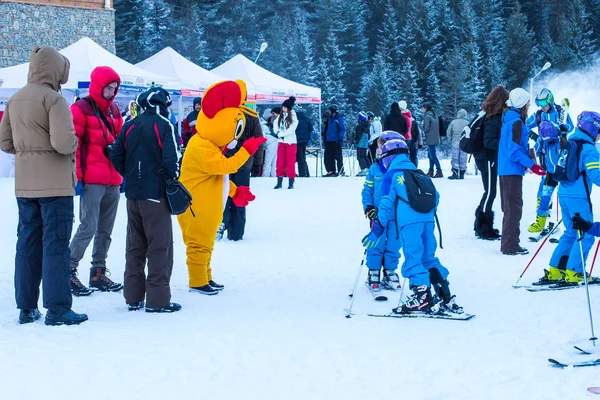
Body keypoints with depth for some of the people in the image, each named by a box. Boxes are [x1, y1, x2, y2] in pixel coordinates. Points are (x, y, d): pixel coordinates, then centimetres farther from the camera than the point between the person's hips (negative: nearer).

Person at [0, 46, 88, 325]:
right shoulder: (54, 99, -14)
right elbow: (63, 142, -22)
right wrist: (74, 144, -1)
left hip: (25, 184, 7)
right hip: (55, 184, -7)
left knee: (27, 242, 11)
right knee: (56, 244, -3)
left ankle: (26, 307, 15)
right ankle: (57, 308, -3)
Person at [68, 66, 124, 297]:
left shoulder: (114, 110, 17)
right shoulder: (81, 109, -5)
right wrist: (77, 178, -13)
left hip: (113, 181, 7)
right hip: (91, 182, -7)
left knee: (106, 230, 9)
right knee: (88, 227, -11)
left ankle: (98, 273, 16)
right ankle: (69, 272, -2)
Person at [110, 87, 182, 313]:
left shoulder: (130, 126, 8)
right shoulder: (163, 125, -9)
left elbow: (116, 156, 8)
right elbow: (171, 158, -18)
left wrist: (131, 176, 14)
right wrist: (172, 177, 1)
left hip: (133, 194, 6)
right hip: (156, 194, -6)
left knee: (135, 246, 14)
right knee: (160, 247, -1)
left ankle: (133, 297, 17)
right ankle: (157, 299, -1)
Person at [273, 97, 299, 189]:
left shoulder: (293, 116, -10)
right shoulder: (280, 116, 6)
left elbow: (292, 129, -16)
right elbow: (275, 124, 13)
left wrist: (282, 133, -13)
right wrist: (278, 132, -5)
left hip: (290, 142, -5)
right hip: (281, 141, 5)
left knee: (290, 162, -1)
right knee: (280, 162, 5)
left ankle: (291, 183, 5)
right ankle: (279, 182, 11)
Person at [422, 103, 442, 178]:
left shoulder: (427, 116, -13)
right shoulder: (434, 115, 13)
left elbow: (426, 128, -16)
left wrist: (424, 132, 5)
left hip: (430, 139, -9)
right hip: (436, 138, 9)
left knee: (433, 155, -8)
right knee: (431, 155, 15)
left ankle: (439, 172, -13)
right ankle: (431, 172, 18)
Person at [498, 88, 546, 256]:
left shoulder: (509, 119, 11)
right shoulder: (516, 122, -17)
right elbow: (515, 151, -21)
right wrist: (532, 165, -22)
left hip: (505, 170, 10)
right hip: (512, 171, -10)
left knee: (510, 207, 17)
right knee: (514, 207, -4)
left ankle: (508, 243, 24)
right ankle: (510, 246, -1)